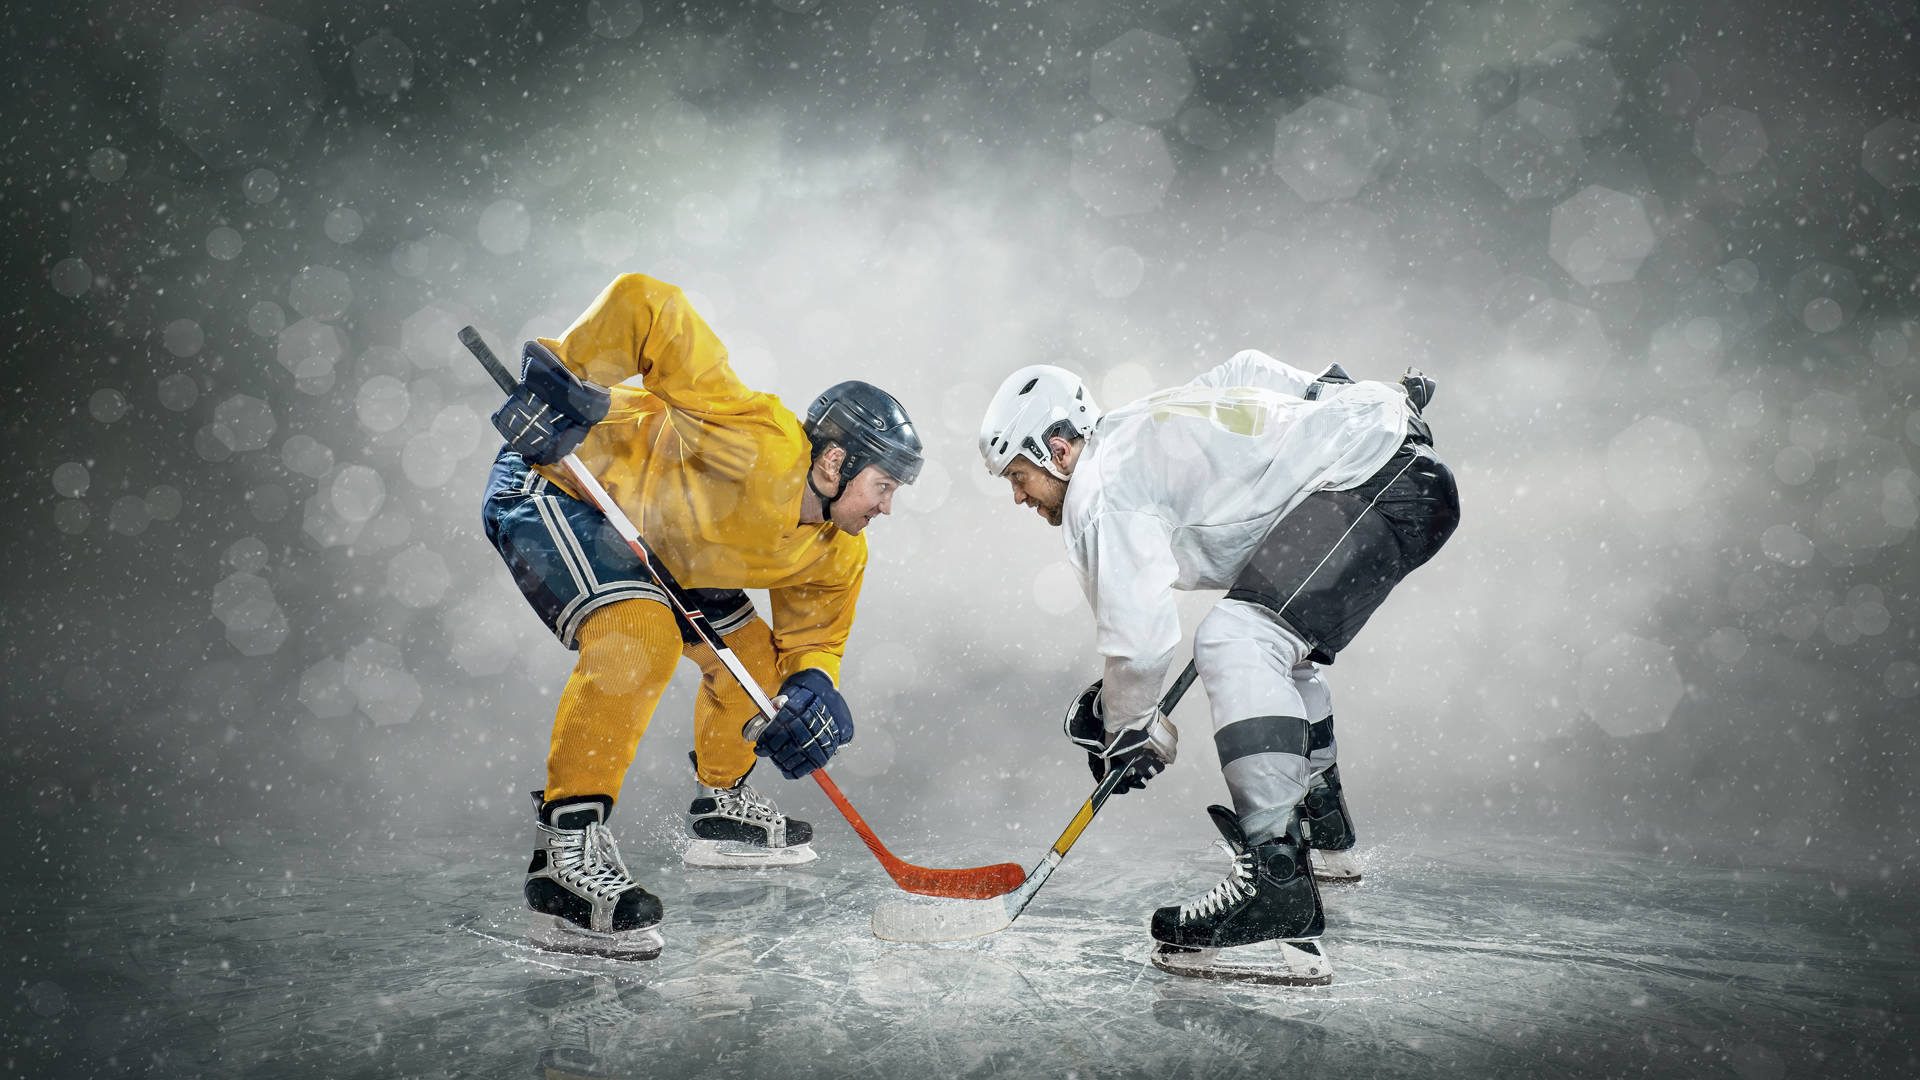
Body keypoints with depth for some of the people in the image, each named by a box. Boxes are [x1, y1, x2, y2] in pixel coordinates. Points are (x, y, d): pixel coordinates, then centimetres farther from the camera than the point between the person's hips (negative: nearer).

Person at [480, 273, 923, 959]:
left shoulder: (834, 556, -5)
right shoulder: (755, 443, -31)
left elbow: (814, 640, 4)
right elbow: (646, 305, -34)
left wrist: (813, 686, -19)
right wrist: (564, 377, -37)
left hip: (654, 555, 9)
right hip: (548, 486, -9)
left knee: (756, 658, 11)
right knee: (638, 637, -32)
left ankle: (721, 804, 34)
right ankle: (566, 851, -27)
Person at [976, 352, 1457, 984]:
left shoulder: (1102, 488, -12)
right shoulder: (1141, 426, 17)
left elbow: (1142, 637, -17)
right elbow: (1245, 369, 28)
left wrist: (1127, 729, 0)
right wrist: (1327, 394, 39)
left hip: (1377, 482, -11)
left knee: (1236, 642, -26)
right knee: (1279, 646, 29)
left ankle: (1276, 897, -34)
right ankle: (1325, 840, 45)